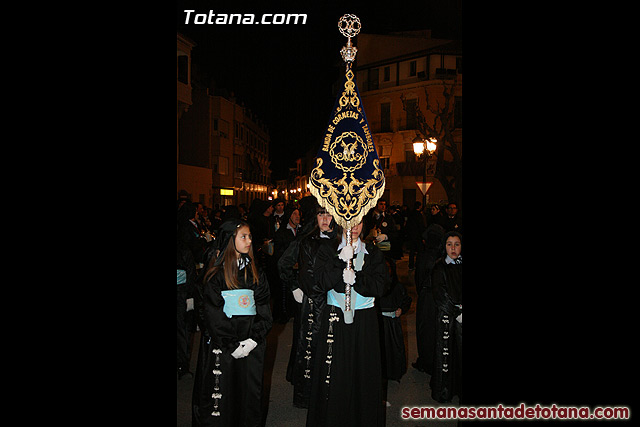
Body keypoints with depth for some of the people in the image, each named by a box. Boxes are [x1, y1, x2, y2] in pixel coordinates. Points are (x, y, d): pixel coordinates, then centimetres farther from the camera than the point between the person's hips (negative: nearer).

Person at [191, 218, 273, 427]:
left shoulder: (254, 270, 10)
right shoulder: (216, 271, -3)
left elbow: (263, 306, 6)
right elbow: (211, 312, -8)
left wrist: (254, 339, -8)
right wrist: (232, 344, -13)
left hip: (251, 341, 4)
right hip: (220, 343, -3)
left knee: (250, 391, 8)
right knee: (221, 393, 1)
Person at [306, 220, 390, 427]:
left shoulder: (374, 253, 7)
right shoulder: (327, 251, 4)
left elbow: (380, 286, -3)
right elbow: (321, 281, -9)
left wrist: (356, 279, -18)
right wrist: (342, 261, -19)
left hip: (365, 322, 1)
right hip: (335, 319, -1)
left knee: (364, 373, 6)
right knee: (334, 373, 2)